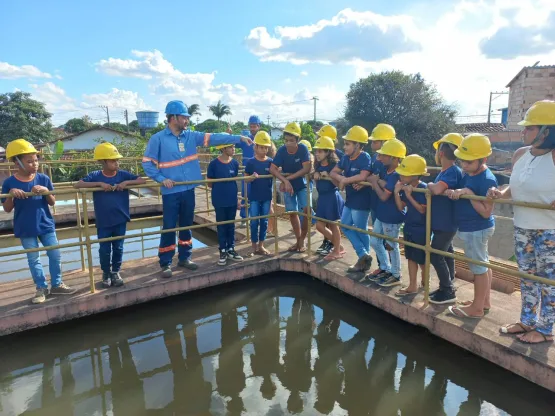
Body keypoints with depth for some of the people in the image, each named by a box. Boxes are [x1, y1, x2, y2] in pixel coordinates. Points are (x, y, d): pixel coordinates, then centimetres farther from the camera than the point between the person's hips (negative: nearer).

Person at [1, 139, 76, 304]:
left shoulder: (43, 179, -4)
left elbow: (52, 202, -1)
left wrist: (46, 191, -20)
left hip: (46, 225, 2)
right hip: (25, 228, -1)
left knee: (55, 255, 6)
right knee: (33, 259, 8)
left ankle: (57, 284, 23)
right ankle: (41, 288, 21)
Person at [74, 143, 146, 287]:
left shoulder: (123, 174, -2)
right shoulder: (95, 176, -5)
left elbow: (142, 181, -5)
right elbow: (78, 185, -16)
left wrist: (127, 182, -20)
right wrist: (100, 183, -23)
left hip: (120, 220, 1)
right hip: (103, 222, -1)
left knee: (118, 248, 12)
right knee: (104, 249, 8)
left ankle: (116, 272, 31)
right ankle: (106, 273, 29)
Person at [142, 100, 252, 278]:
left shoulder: (191, 136, 5)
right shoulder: (158, 139, -6)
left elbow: (214, 138, -1)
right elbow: (147, 163, -5)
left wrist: (239, 138, -8)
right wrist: (161, 179, -16)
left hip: (188, 190, 5)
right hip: (171, 191, -4)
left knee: (187, 225, 14)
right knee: (169, 228, 2)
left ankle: (184, 258, 28)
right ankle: (165, 263, 14)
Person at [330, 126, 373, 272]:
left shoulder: (365, 157, -19)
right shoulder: (346, 158, 4)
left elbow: (362, 176, -34)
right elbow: (333, 172, 4)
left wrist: (344, 180, -23)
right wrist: (342, 179, -18)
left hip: (361, 201, -9)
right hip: (350, 200, 9)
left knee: (360, 231, 4)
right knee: (345, 226, 14)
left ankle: (364, 261, 21)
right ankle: (364, 255, 22)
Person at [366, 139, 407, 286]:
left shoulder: (396, 175, -24)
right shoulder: (386, 170, 3)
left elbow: (384, 196, -24)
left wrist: (375, 182, -13)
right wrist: (376, 180, -12)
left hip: (392, 217, -9)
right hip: (381, 215, 9)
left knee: (391, 246, 6)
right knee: (375, 241, 19)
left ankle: (395, 275, 24)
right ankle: (385, 268, 35)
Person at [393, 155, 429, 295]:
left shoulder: (424, 189, -19)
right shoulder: (405, 188, -1)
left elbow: (423, 210, -20)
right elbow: (401, 207, 1)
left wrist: (409, 196, -25)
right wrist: (397, 192, -12)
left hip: (421, 230, -7)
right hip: (409, 227, 7)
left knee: (421, 259, 7)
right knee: (411, 257, 12)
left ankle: (425, 281, 32)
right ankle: (412, 286, 22)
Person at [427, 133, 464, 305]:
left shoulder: (453, 171, -22)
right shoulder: (445, 172, 9)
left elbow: (437, 190, -37)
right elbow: (435, 190, 12)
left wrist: (429, 185, -18)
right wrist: (431, 187, -6)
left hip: (446, 223, -10)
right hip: (441, 222, 10)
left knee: (435, 256, -3)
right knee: (446, 253, 16)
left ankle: (448, 292, 9)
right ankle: (447, 288, 28)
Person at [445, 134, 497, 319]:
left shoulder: (487, 180, -23)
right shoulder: (468, 174, 3)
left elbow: (486, 212, -23)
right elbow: (463, 195, 12)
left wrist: (469, 194, -28)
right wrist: (454, 193, -9)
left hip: (476, 229, -9)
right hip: (476, 228, 9)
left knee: (478, 267, 3)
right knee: (482, 265, 19)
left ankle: (477, 308, 17)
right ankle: (485, 301, 34)